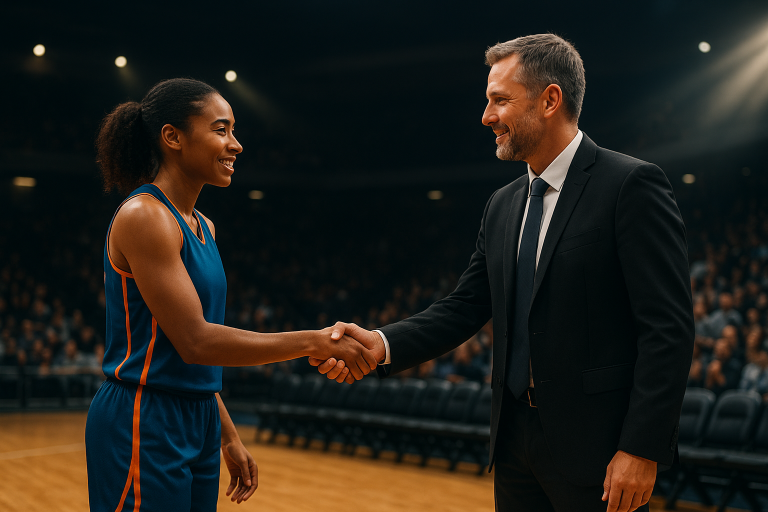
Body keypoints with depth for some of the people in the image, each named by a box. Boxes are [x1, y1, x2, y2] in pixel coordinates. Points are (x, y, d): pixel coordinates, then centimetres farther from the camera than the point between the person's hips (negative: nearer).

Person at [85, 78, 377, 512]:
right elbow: (194, 341, -21)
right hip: (143, 429, -8)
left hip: (198, 423, 9)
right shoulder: (143, 216, -15)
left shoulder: (202, 226, 12)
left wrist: (229, 437, 15)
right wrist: (315, 342, -20)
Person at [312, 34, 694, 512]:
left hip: (595, 445, -7)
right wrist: (383, 343, -6)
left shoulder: (632, 185, -11)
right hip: (516, 438, 7)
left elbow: (668, 328, -15)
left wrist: (641, 449, -19)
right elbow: (466, 306, 11)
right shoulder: (502, 206, 12)